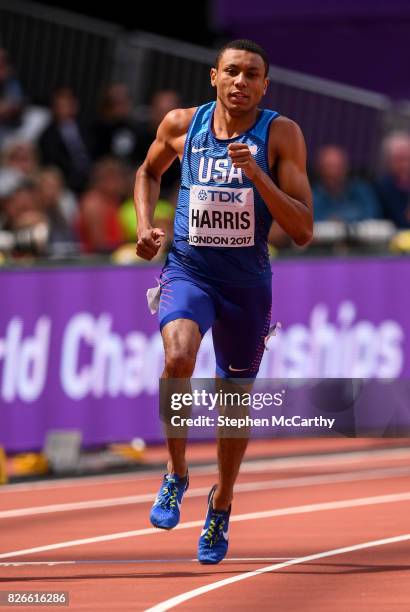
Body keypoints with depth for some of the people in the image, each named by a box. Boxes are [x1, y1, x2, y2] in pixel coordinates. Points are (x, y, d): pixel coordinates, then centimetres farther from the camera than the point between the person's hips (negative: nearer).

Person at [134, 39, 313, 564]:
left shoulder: (281, 135, -10)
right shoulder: (182, 125, -4)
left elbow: (303, 231, -14)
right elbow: (148, 172, 20)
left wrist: (257, 176, -26)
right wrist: (144, 224, 3)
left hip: (246, 281, 1)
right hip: (187, 270, 0)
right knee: (178, 358, -30)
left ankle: (221, 506, 38)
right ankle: (176, 474, -8)